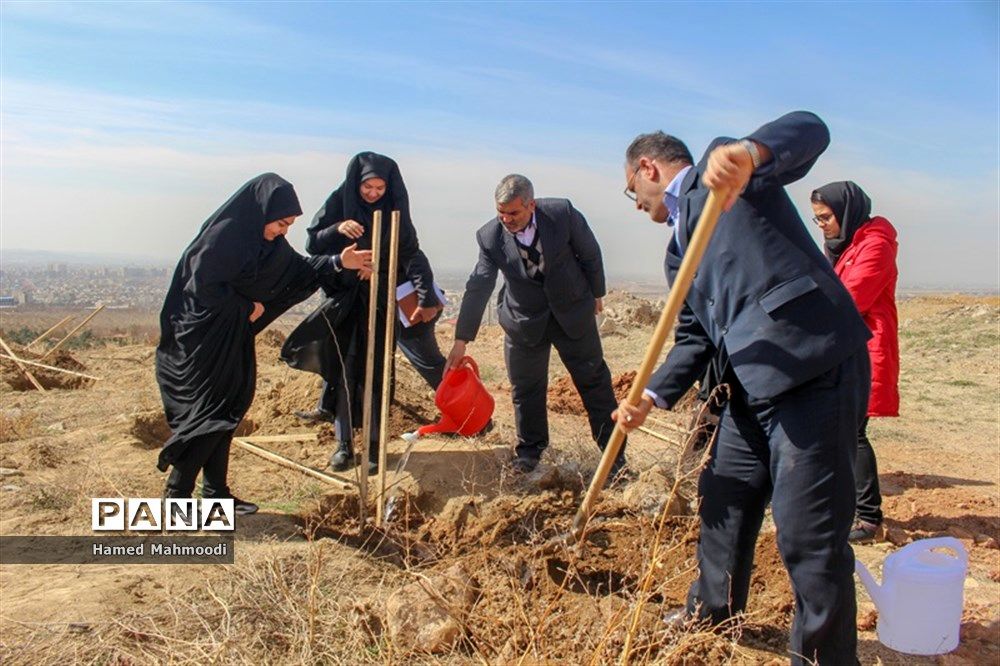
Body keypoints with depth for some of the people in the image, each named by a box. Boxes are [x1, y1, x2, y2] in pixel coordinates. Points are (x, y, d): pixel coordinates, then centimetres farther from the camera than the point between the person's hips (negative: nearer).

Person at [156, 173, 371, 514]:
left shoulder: (267, 241, 5)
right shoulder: (223, 235, -21)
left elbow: (298, 270, 12)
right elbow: (203, 287, -22)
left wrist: (338, 263, 0)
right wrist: (246, 308, -12)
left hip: (233, 338, 9)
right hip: (203, 339, -9)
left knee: (226, 411, 11)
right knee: (207, 414, -5)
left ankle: (216, 492, 20)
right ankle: (176, 494, 7)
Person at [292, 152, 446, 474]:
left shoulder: (394, 210, -2)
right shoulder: (340, 202, -3)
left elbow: (410, 253, -6)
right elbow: (312, 245, -4)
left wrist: (425, 296, -16)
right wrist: (337, 229, -24)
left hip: (381, 299, 0)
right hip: (344, 297, 0)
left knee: (375, 370, -3)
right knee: (344, 365, 0)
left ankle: (374, 444, 4)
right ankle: (343, 442, 8)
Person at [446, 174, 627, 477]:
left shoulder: (562, 213, -19)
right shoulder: (490, 237, -16)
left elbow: (590, 253, -4)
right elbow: (478, 288, -14)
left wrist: (596, 294, 7)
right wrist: (461, 341, -15)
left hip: (572, 312, 0)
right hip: (525, 321, 1)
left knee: (594, 380, 9)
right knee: (526, 388, 8)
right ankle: (529, 450, 31)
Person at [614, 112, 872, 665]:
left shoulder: (722, 164, -1)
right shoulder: (679, 248, 22)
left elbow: (808, 130, -18)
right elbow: (695, 335, 19)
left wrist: (749, 153, -39)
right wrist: (652, 396, 6)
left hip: (817, 368, -10)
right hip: (755, 385, 10)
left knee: (808, 535, -4)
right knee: (724, 500, 23)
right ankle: (712, 614, 46)